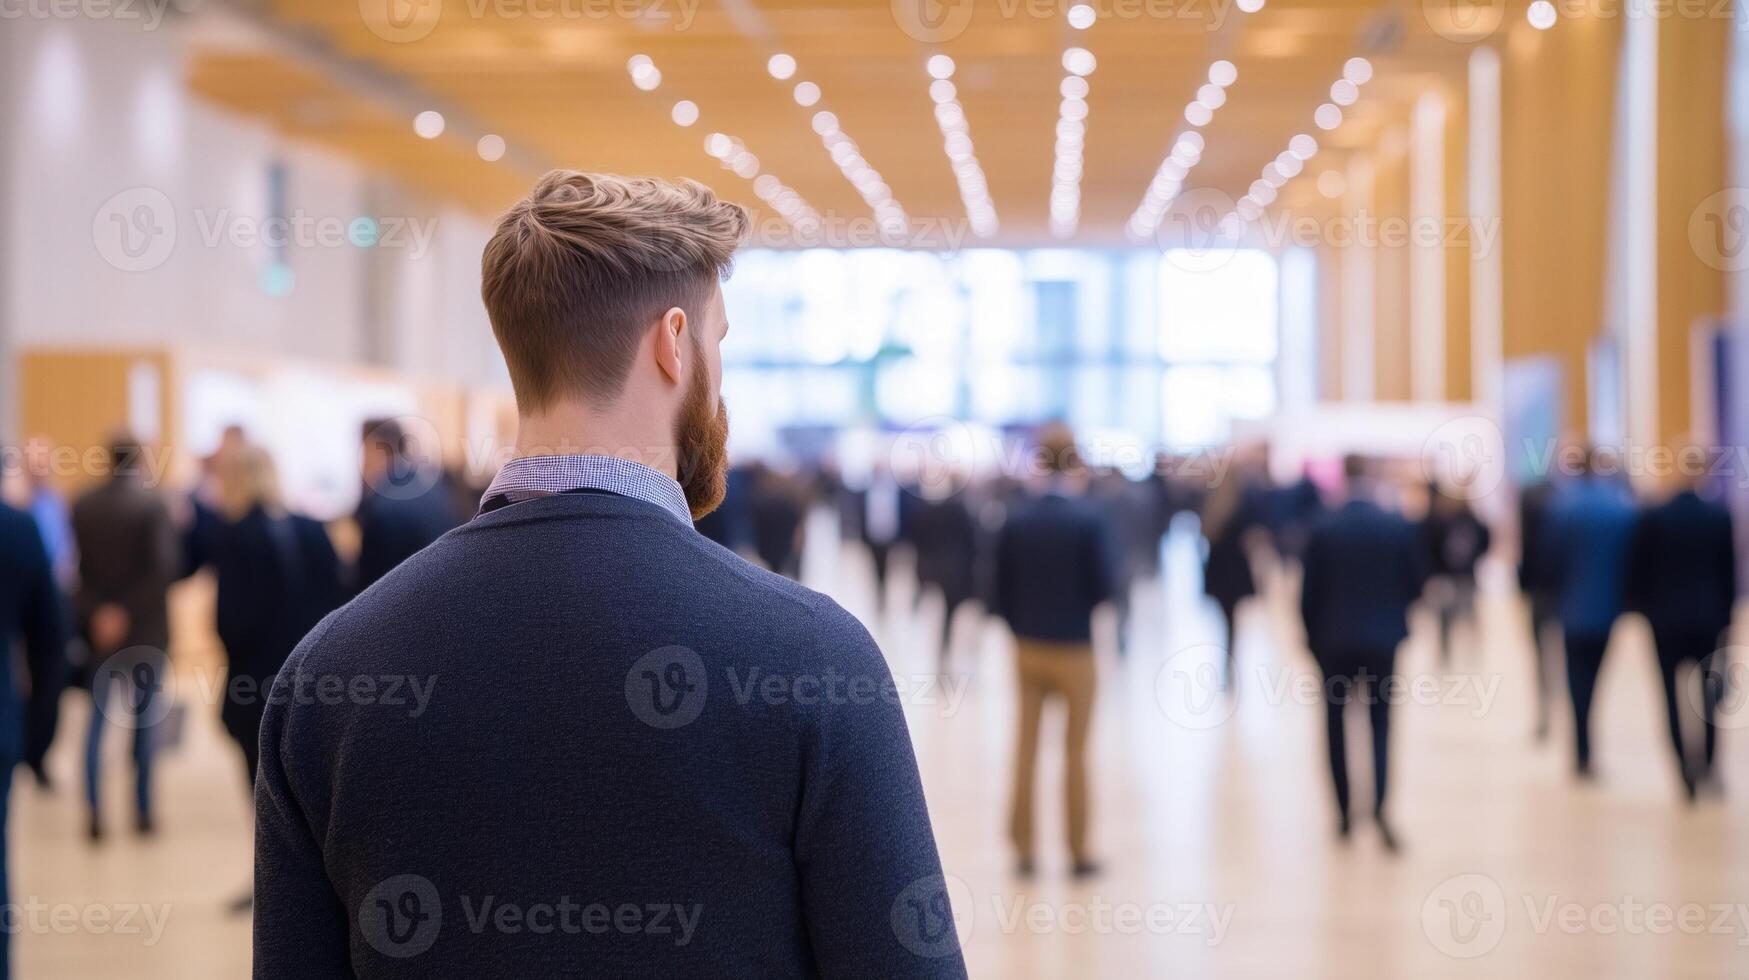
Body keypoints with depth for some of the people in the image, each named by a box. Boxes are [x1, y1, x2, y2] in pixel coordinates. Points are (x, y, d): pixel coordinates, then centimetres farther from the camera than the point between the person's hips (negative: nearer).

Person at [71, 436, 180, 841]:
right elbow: (167, 567, -19)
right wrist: (128, 612, -16)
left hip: (99, 628, 3)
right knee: (146, 721, 9)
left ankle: (95, 814, 4)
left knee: (97, 719, 11)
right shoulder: (153, 503, -11)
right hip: (146, 631, -3)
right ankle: (143, 810, 11)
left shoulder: (82, 506, -1)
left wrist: (93, 613, -12)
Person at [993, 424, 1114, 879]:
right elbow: (1105, 587, -15)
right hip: (1073, 650, -3)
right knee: (1076, 752, 7)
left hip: (1027, 648, 3)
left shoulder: (1015, 520, -3)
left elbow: (1002, 589, 1)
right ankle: (1078, 851, 12)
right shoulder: (1089, 519, -14)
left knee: (1026, 749, 11)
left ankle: (1023, 848, 14)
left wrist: (1021, 629, 14)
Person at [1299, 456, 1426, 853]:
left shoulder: (1321, 530, -7)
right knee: (1380, 724, 7)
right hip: (1382, 641, 0)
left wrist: (1313, 639, 8)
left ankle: (1344, 815, 12)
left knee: (1336, 726, 11)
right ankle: (1379, 806, -12)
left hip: (1333, 642, 0)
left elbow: (1309, 593, -4)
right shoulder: (1399, 527, -6)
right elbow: (1416, 583, 0)